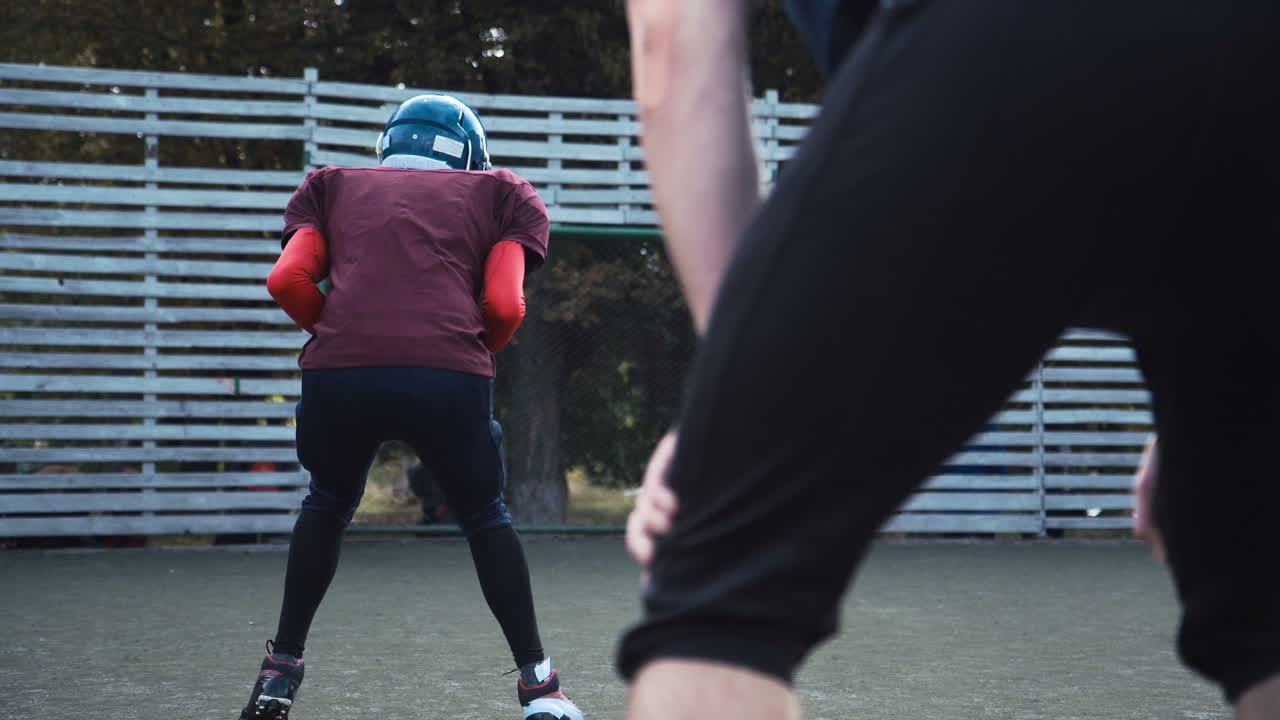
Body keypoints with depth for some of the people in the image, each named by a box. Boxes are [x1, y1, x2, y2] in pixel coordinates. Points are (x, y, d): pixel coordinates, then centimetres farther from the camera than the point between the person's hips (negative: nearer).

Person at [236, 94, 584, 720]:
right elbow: (504, 306, 7)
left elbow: (288, 280, 11)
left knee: (328, 504, 29)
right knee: (484, 516, 22)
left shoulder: (335, 186, 28)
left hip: (339, 373, 2)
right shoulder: (495, 195, 24)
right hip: (448, 376, -1)